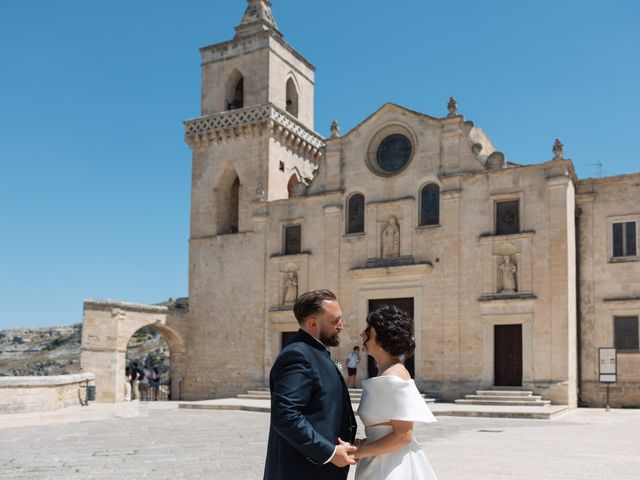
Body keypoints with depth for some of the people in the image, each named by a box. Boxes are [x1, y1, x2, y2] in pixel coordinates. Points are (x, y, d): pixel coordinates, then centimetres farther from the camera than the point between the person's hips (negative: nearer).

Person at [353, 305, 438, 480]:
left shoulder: (393, 376, -18)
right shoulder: (385, 374, 9)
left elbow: (403, 436, -21)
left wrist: (359, 452, -16)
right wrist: (360, 445, 4)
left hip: (394, 466, -8)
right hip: (382, 463, 8)